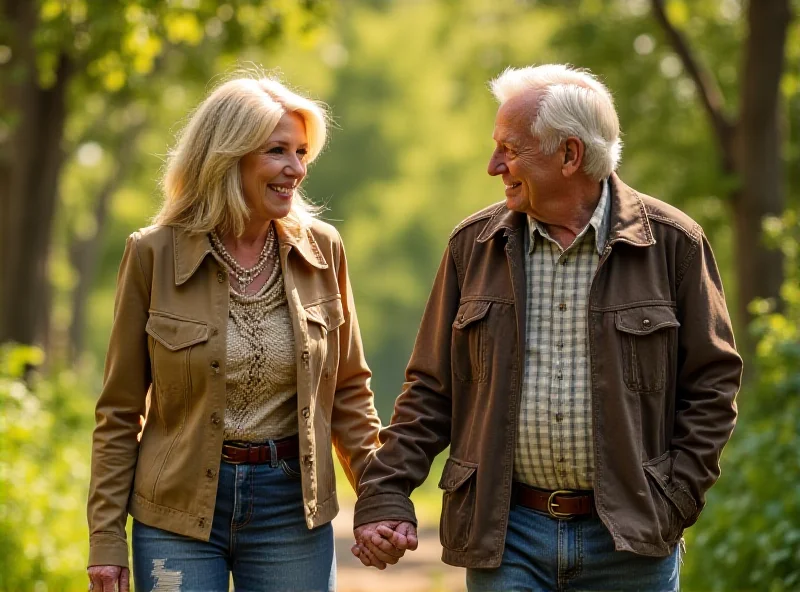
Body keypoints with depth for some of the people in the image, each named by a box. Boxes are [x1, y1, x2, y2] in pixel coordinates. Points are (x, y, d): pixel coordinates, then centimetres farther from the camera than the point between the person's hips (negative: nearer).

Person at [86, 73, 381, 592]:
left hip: (292, 507, 2)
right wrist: (106, 538, -3)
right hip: (178, 510, -2)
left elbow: (349, 391, 11)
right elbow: (120, 412, 0)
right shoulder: (154, 255, -5)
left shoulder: (322, 250, 1)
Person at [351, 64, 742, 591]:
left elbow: (712, 382, 2)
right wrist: (385, 496, -2)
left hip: (629, 542, -1)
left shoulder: (672, 242, -1)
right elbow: (431, 389, 8)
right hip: (504, 536, 2)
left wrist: (673, 503, -5)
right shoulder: (474, 244, 5)